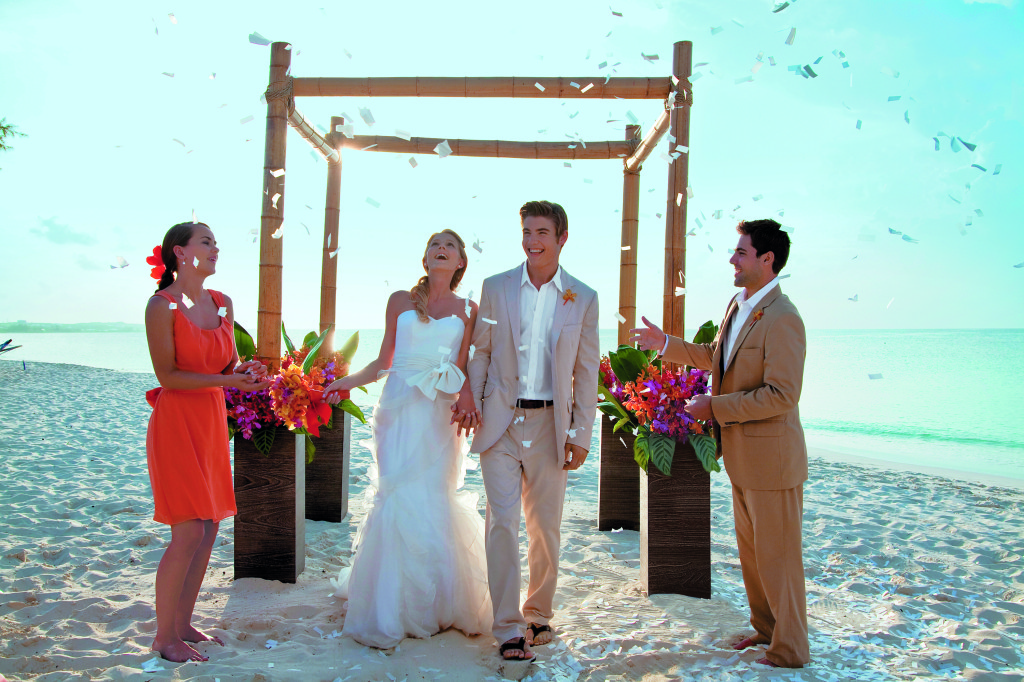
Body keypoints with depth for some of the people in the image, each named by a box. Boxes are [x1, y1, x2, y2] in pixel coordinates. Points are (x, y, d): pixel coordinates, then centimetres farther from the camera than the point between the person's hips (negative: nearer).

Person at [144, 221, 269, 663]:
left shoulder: (222, 303, 10)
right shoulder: (162, 305, -11)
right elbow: (167, 375, -14)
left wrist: (245, 371, -7)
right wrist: (227, 380, -20)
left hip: (212, 423, 7)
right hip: (176, 423, -7)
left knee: (209, 530, 9)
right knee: (189, 534, -8)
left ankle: (183, 624, 23)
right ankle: (163, 637, 8)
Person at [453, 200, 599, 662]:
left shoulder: (583, 298, 3)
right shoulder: (495, 288, 4)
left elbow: (586, 372, 4)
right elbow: (481, 350, 9)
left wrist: (580, 432, 0)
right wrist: (470, 398, -5)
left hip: (550, 425, 1)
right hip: (501, 421, 0)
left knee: (545, 527, 9)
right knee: (502, 522, -4)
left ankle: (538, 614, 28)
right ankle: (509, 629, 4)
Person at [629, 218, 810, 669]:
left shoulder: (782, 319, -22)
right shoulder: (737, 305, 8)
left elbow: (781, 394, -26)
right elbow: (716, 357, 23)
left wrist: (717, 407, -22)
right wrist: (666, 344, 21)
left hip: (771, 458, -9)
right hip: (742, 457, 9)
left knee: (777, 556, 4)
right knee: (751, 552, 21)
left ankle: (789, 650, 20)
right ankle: (766, 628, 38)